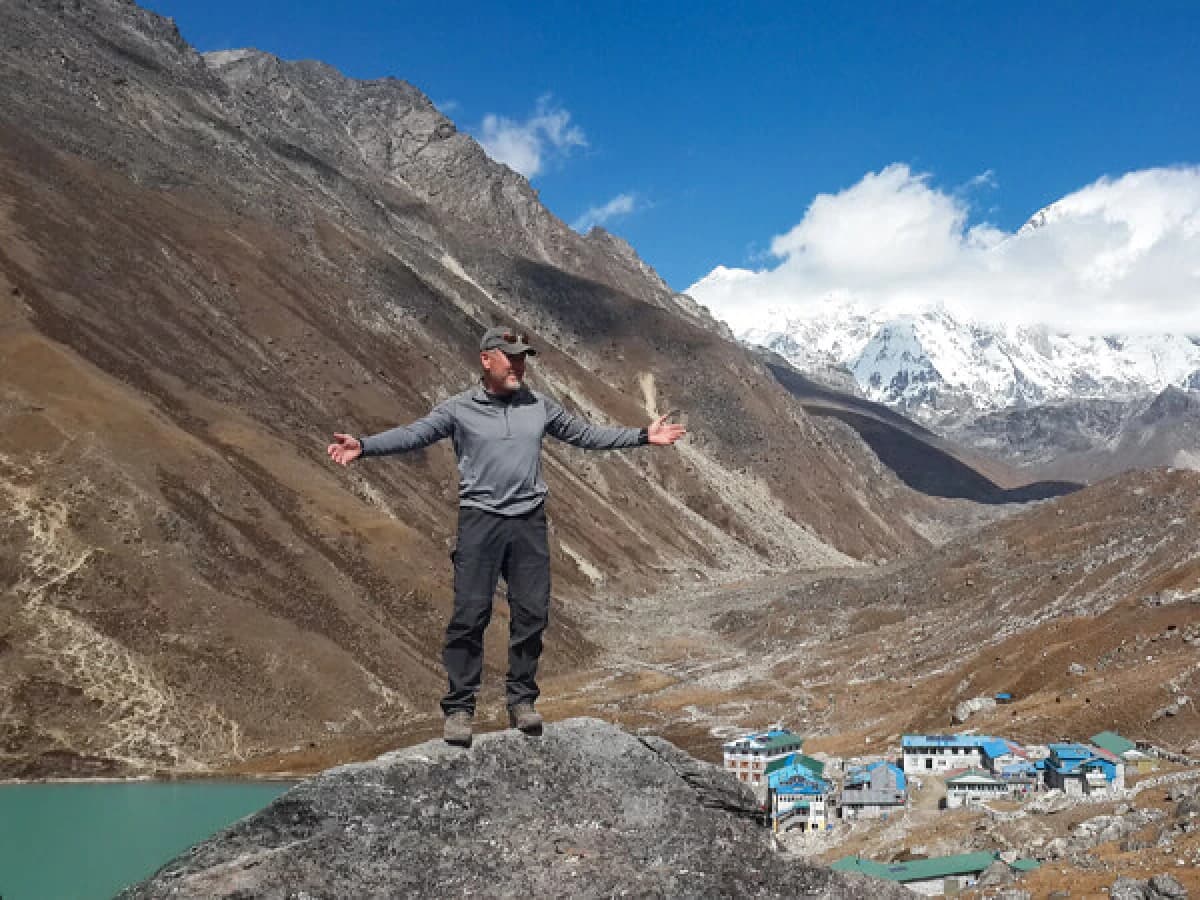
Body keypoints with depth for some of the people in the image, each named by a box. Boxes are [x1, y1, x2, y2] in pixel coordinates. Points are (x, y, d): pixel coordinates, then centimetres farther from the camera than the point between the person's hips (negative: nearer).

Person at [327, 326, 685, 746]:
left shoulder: (539, 406, 10)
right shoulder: (459, 408, -1)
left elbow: (587, 434, 17)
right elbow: (413, 434, -11)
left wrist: (643, 436, 15)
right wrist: (363, 446, -27)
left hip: (530, 521, 4)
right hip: (480, 520, -3)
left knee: (531, 615, 6)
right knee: (469, 615, -5)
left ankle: (521, 700, 19)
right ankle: (459, 708, 3)